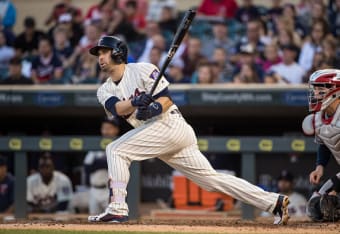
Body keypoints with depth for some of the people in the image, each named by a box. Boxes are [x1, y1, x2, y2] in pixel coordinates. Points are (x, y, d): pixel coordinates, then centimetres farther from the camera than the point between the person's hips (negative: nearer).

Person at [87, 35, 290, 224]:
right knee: (211, 179, 3)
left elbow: (167, 100, -10)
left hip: (170, 124, -7)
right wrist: (135, 103, -28)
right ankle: (274, 202, 0)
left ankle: (117, 209, -21)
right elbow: (117, 108, -7)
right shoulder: (105, 91, 16)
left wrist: (155, 108, -31)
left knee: (116, 150, -16)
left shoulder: (142, 70, -2)